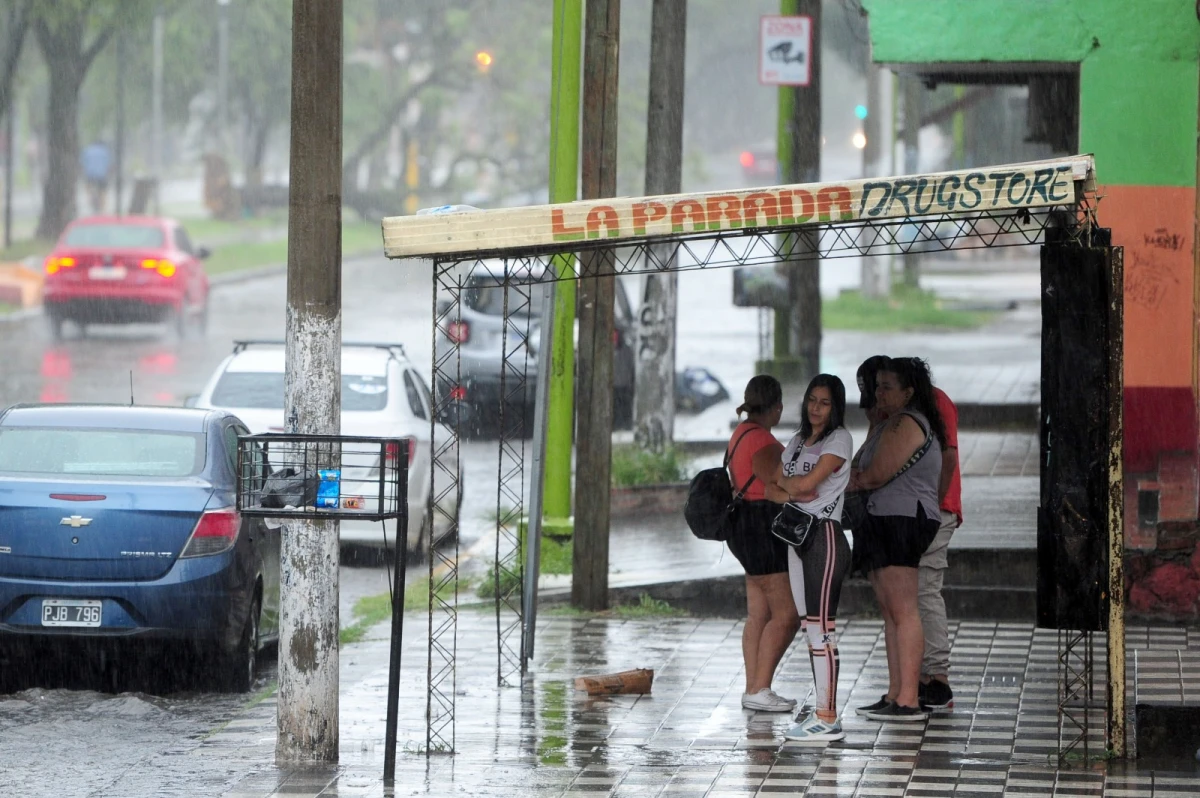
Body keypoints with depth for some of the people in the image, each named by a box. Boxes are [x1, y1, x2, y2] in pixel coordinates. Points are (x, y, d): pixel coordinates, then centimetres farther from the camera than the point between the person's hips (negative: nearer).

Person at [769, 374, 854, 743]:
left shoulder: (839, 439, -6)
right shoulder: (797, 441, 18)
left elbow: (808, 482, -16)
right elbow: (776, 486, 10)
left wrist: (786, 482, 3)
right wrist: (795, 491, -10)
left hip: (825, 536, -8)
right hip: (797, 535, 8)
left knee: (821, 627, -12)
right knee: (809, 626, 9)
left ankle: (828, 718, -14)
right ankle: (821, 709, 13)